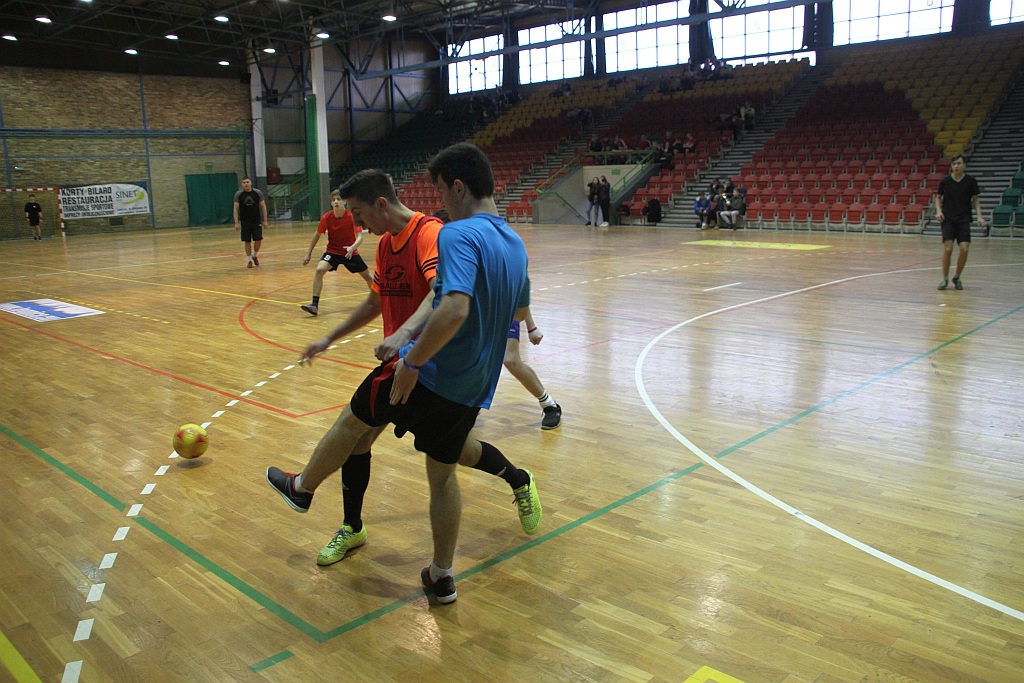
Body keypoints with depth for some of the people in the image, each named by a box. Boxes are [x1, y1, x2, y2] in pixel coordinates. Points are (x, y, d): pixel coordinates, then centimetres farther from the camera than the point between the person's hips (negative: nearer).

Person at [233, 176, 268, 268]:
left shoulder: (257, 193, -2)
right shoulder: (238, 194, -3)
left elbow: (263, 207, 3)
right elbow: (236, 209, -2)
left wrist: (265, 220, -1)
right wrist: (236, 223, -9)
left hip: (256, 221, 1)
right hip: (245, 222, 0)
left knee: (258, 240, -4)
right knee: (247, 241, 2)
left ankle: (255, 255, 22)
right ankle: (249, 260, 13)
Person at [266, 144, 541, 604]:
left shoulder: (459, 235, -18)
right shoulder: (514, 243, 9)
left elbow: (454, 309, -33)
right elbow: (519, 311, 23)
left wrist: (412, 363, -25)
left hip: (430, 374, -7)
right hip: (474, 388, 7)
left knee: (353, 420, 18)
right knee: (442, 472, 20)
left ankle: (302, 488, 41)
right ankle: (442, 577, 27)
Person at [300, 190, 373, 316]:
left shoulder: (352, 216, -18)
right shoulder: (326, 218, -13)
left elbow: (360, 237, -22)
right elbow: (317, 235, 1)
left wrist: (352, 247, -43)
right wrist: (309, 253, 3)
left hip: (350, 252, 0)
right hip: (332, 251, 0)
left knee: (367, 276, 10)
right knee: (319, 270, -25)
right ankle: (315, 305, -26)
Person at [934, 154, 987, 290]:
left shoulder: (971, 181, -1)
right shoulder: (945, 181, -1)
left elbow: (976, 200, 6)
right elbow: (938, 197, 11)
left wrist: (979, 216, -6)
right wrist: (938, 211, -7)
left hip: (964, 219, 1)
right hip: (947, 219, -1)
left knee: (964, 248, -9)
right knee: (947, 249, -11)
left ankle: (957, 278, 11)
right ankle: (945, 279, 4)